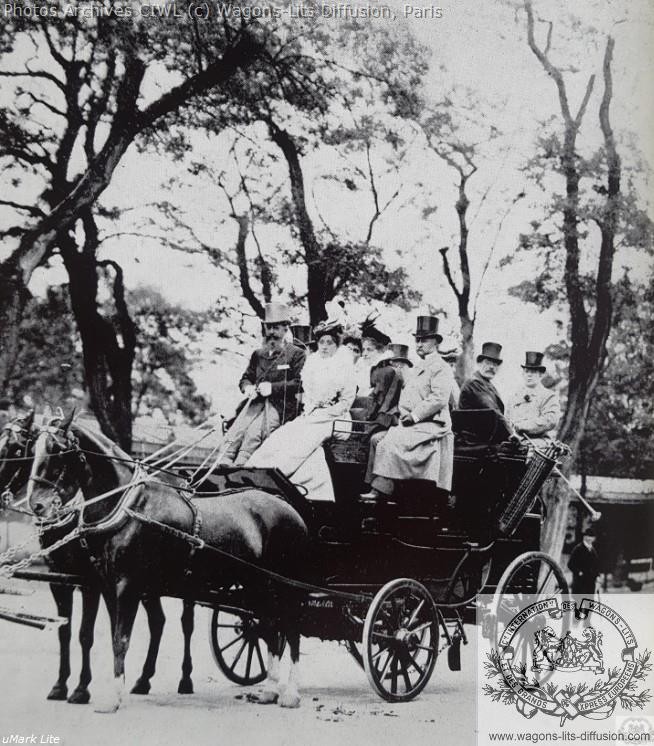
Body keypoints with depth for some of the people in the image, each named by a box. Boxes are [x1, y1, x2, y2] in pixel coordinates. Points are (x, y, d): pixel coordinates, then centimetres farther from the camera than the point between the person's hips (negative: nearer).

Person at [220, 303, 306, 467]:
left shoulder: (297, 354, 6)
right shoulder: (258, 355, 24)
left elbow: (299, 383, -4)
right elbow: (245, 378, 27)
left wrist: (273, 387, -13)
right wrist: (247, 387, 2)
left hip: (279, 406, -5)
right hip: (255, 403, 5)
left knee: (253, 432, -32)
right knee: (234, 432, -24)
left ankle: (240, 465, -40)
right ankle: (224, 466, -36)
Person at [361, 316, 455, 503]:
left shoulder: (441, 368, -5)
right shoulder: (417, 369, 25)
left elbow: (438, 399, -17)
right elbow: (405, 397, 28)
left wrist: (414, 416, -18)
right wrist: (404, 415, 7)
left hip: (432, 426, -9)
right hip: (411, 424, 9)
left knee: (390, 442, -27)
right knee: (377, 439, -7)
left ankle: (381, 490, -30)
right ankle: (376, 486, -11)